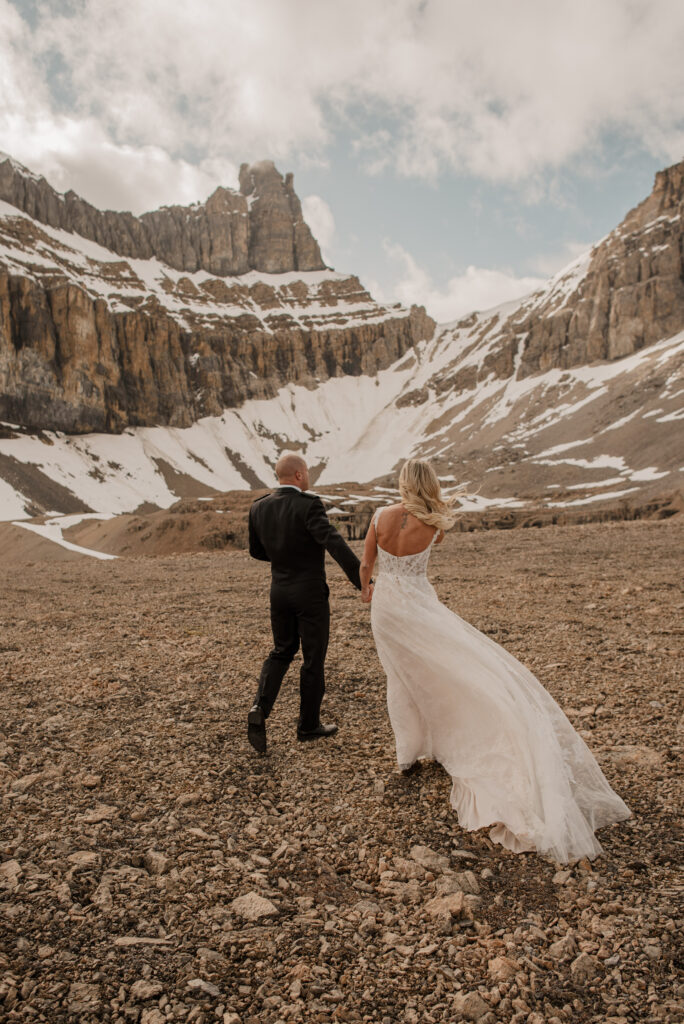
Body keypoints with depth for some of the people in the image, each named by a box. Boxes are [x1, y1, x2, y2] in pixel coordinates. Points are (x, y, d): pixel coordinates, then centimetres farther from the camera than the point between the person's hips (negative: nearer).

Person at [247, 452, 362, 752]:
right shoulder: (308, 505, -18)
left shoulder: (258, 508, 0)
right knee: (314, 659, 10)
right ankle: (309, 724, 23)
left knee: (282, 651, 21)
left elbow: (256, 551, 11)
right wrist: (361, 580, -30)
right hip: (310, 594, -5)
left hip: (279, 591, 6)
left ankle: (260, 708, 1)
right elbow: (335, 543, -30)